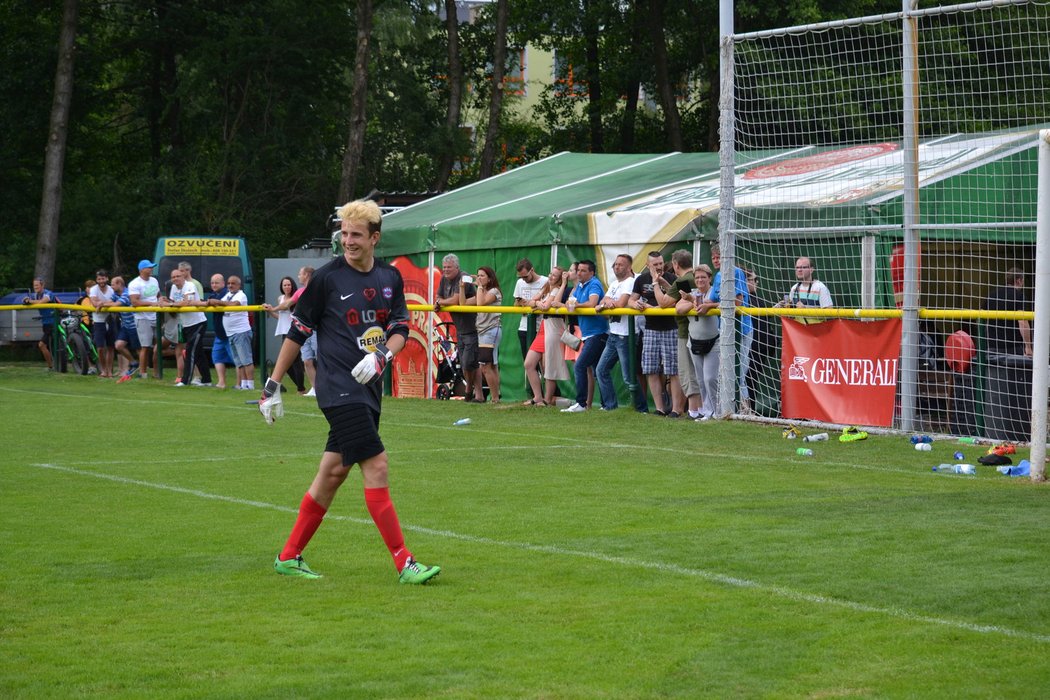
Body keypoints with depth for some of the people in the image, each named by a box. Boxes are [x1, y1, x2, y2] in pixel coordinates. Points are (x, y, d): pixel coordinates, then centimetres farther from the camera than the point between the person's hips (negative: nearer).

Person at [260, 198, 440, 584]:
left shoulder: (390, 278, 9)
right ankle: (404, 564, -12)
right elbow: (298, 331, 0)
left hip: (368, 388, 6)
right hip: (338, 389, -6)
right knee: (377, 467, -13)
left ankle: (289, 557, 21)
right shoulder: (327, 277, -6)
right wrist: (273, 384, 1)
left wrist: (381, 356, -12)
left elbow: (400, 328, 10)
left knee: (333, 472, 10)